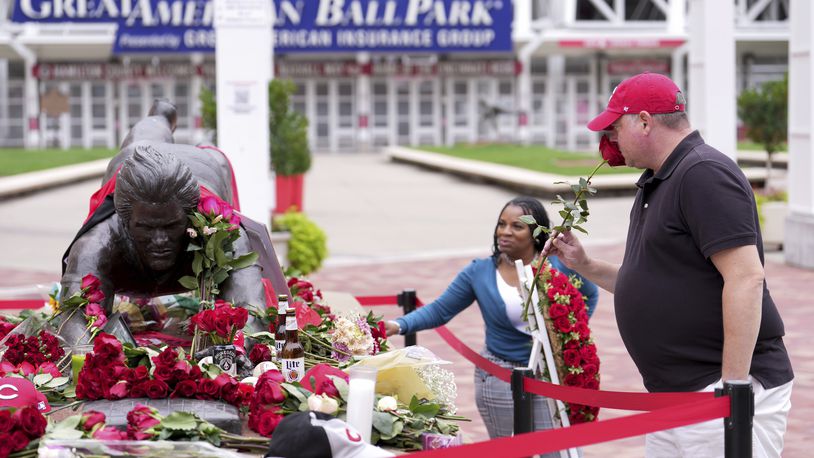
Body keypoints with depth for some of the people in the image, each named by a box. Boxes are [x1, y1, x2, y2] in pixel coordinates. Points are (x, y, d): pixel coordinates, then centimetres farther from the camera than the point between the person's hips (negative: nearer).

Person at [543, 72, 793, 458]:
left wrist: (733, 387, -23)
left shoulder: (704, 174, -13)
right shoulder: (656, 184, 18)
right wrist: (584, 266, 13)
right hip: (675, 397, 10)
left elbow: (746, 279, -21)